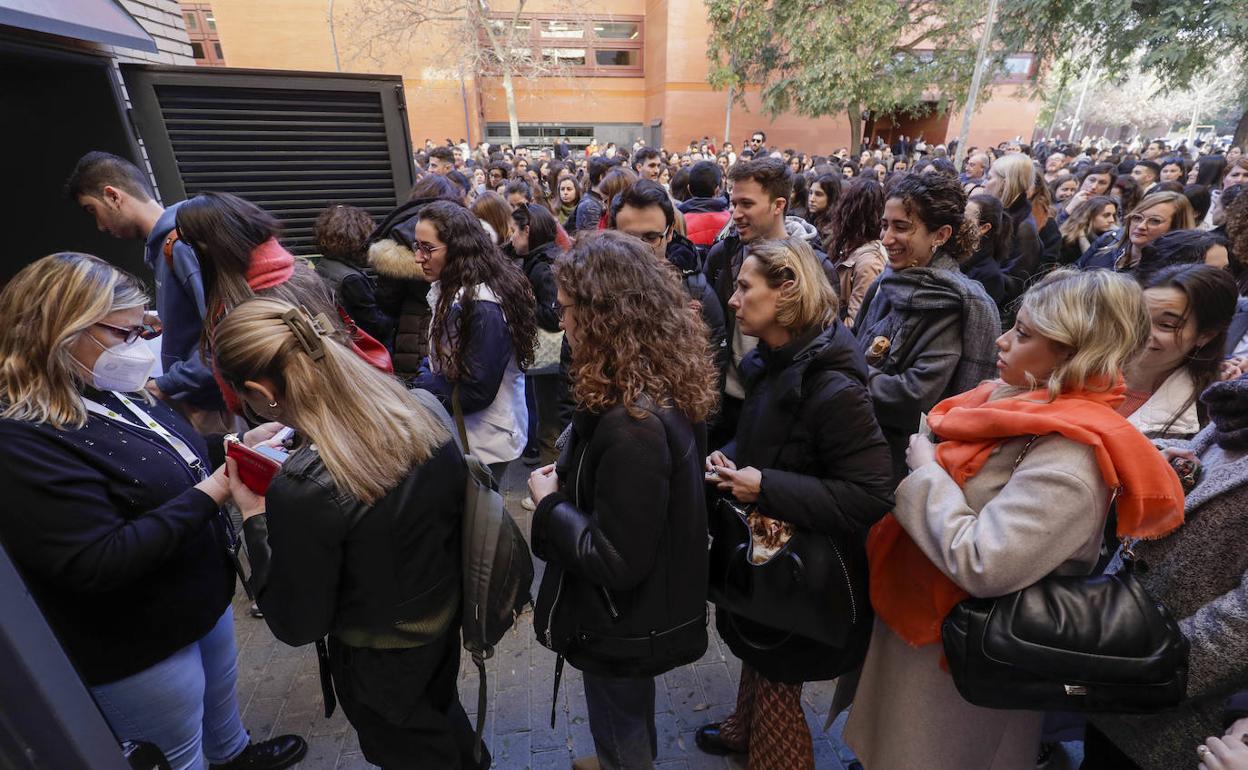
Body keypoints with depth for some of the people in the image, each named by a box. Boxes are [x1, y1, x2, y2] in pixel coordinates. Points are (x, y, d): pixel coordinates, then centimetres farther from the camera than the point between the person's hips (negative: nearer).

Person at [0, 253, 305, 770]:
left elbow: (171, 461, 12)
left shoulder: (113, 391, -2)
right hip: (139, 647, -8)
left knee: (221, 689, 32)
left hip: (203, 592, 9)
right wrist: (212, 492, -31)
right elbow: (100, 564, -32)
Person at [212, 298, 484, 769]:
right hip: (447, 616, 5)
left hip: (383, 663, -4)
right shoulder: (423, 412, -17)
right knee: (444, 717, 35)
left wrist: (255, 518, -12)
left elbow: (298, 626, -19)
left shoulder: (302, 489, -35)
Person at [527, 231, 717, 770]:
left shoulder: (631, 423, -36)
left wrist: (549, 501, -18)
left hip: (622, 624, -8)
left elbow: (616, 561, -29)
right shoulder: (666, 390, -7)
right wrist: (571, 478, -1)